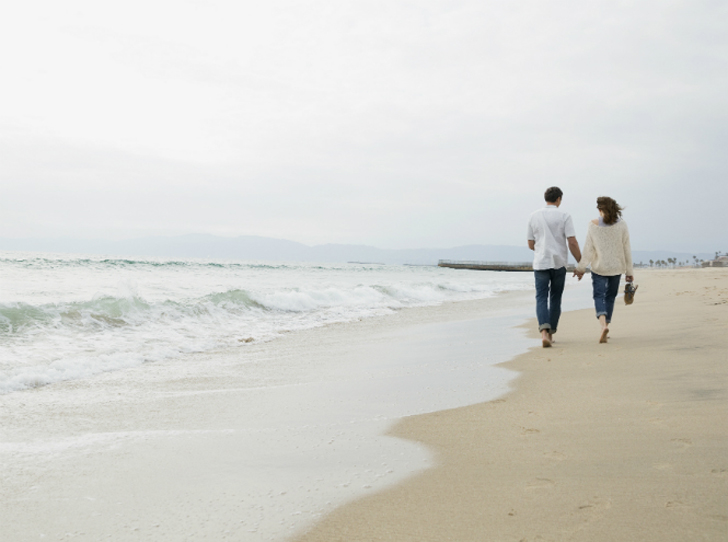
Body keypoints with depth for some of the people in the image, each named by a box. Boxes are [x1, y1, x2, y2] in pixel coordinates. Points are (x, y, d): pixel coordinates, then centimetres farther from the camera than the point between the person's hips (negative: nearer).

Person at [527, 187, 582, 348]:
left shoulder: (534, 216, 6)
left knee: (541, 298, -2)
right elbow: (572, 243, -9)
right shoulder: (564, 216, -2)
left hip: (540, 263, 1)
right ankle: (551, 333, 20)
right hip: (559, 263, -1)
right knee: (555, 299, 13)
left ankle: (544, 331, -24)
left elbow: (531, 244, 10)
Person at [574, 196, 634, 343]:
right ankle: (605, 330, 18)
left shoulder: (593, 225, -9)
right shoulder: (621, 225, -5)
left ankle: (603, 323, -21)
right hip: (616, 267, 2)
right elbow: (627, 250, -2)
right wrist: (629, 271, 5)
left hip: (599, 267, -2)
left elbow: (588, 250, -7)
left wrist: (581, 268, 4)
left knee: (598, 295, 4)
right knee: (610, 297, 15)